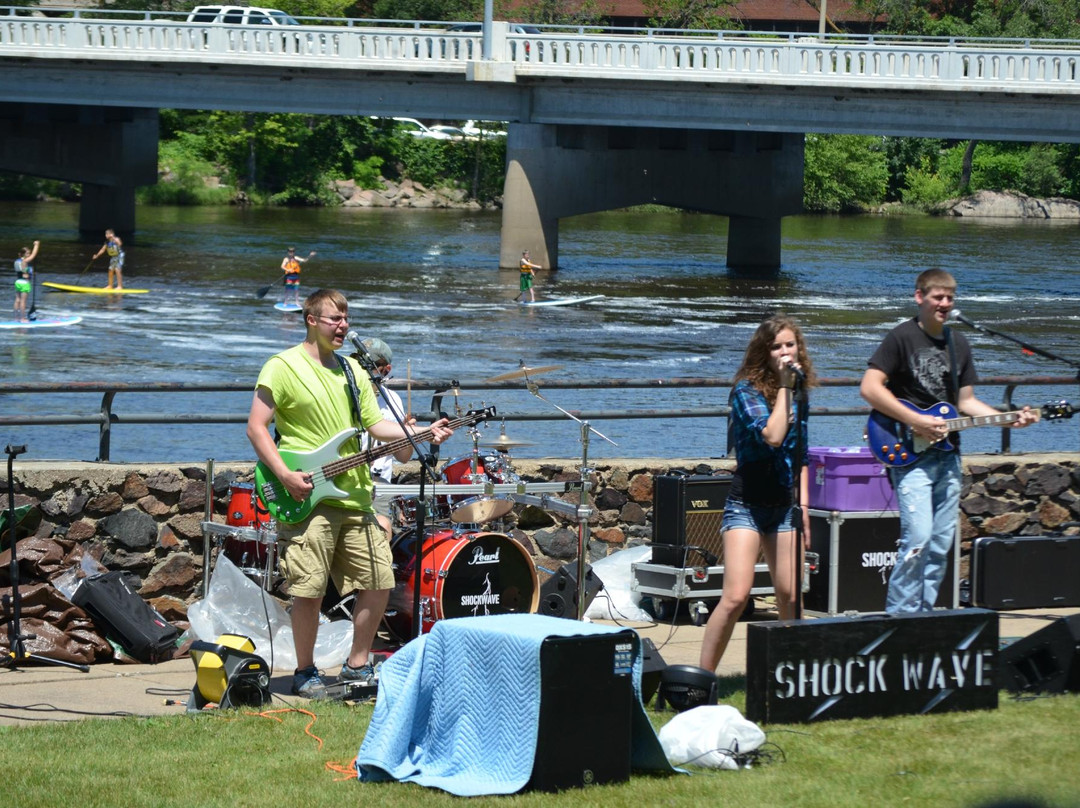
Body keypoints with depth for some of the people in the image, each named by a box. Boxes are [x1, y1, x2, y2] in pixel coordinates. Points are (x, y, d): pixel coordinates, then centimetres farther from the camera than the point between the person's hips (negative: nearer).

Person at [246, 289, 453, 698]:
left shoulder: (351, 370, 16)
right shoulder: (283, 368, -4)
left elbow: (375, 425, 14)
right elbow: (256, 426, -6)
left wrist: (423, 433, -1)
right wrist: (285, 475, -16)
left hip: (355, 496, 6)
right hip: (308, 497, -6)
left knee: (378, 583, 4)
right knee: (309, 591, -6)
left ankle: (357, 665, 19)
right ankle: (305, 672, 10)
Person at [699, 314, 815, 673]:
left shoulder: (798, 392, 10)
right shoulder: (747, 390, -9)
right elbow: (772, 435, -26)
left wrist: (803, 507, 13)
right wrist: (784, 388, -17)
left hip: (784, 505, 6)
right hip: (746, 505, -6)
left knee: (790, 597, 4)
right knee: (736, 597, -14)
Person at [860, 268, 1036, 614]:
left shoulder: (958, 345, 15)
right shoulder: (902, 338, -6)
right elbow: (870, 388, -13)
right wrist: (916, 421, -17)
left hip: (947, 454, 7)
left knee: (941, 543, 6)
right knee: (918, 537, -17)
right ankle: (899, 615, -9)